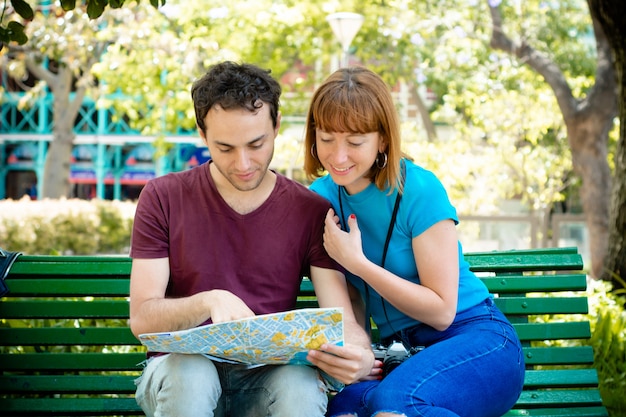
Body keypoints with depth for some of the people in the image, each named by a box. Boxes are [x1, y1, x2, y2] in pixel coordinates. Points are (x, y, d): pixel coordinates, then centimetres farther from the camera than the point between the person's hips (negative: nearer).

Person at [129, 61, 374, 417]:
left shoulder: (312, 213, 2)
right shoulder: (163, 198, 0)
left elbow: (343, 321, -4)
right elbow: (141, 318, -6)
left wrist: (360, 358, -29)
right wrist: (208, 302, -26)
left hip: (267, 375, 0)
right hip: (182, 369, 0)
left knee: (301, 384, -34)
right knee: (192, 376, -35)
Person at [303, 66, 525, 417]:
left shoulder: (419, 190, -12)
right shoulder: (322, 197, 4)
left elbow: (442, 311, -12)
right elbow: (353, 296, 10)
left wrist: (357, 262, -15)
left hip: (477, 342, -3)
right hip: (401, 354, 3)